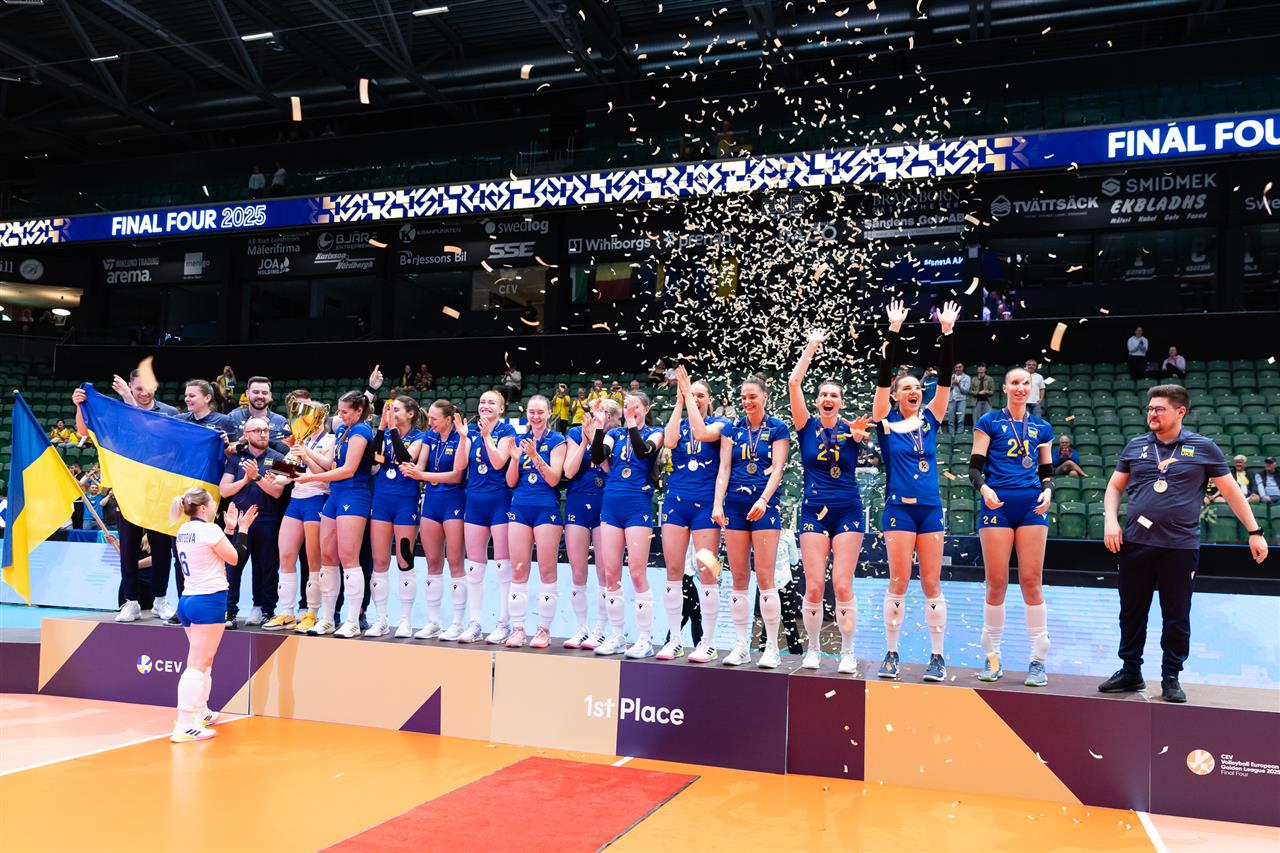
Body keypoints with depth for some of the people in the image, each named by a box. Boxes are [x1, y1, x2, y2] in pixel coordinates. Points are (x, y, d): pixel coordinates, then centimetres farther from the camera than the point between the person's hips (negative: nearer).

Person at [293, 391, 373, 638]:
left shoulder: (360, 430, -7)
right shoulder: (341, 430, 18)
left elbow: (348, 469, -14)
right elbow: (331, 466, 17)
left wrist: (311, 477, -10)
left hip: (353, 496, -8)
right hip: (335, 495, 8)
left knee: (348, 558, -9)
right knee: (327, 557, 6)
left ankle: (353, 622, -5)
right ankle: (326, 620, 13)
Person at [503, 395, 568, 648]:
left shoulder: (557, 441, 0)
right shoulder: (520, 440, 13)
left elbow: (554, 479, -10)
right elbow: (511, 481, 8)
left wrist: (535, 455, -21)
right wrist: (516, 457, -9)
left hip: (546, 508, -4)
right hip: (520, 507, 4)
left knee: (547, 570, -2)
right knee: (518, 570, 3)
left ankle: (544, 629, 5)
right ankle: (517, 628, 9)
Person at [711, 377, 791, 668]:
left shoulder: (777, 429, 4)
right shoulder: (732, 429, 12)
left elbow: (777, 468, -5)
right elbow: (724, 468, 6)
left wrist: (763, 500, -20)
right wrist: (718, 503, -6)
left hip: (764, 505, -3)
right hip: (735, 504, 3)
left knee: (764, 577, -6)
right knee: (738, 578, 4)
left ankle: (772, 648, 1)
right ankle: (741, 646, 11)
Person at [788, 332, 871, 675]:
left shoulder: (850, 428, 5)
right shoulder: (807, 426, 3)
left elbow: (870, 422, -16)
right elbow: (793, 383, -6)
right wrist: (812, 346, -6)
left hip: (848, 511, 0)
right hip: (814, 511, 0)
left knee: (842, 585, -6)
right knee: (814, 586, -4)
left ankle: (848, 653, 6)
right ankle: (813, 650, 12)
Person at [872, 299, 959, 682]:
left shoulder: (929, 419, 11)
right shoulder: (886, 421, 3)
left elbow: (945, 380, 4)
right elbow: (883, 376, -6)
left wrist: (947, 332, -2)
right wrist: (894, 331, -10)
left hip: (931, 508, 3)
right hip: (899, 507, -3)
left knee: (932, 582, 4)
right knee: (898, 581, -3)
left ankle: (937, 657, 9)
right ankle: (891, 654, 7)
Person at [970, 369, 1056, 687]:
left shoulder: (1042, 427, 16)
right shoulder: (989, 422, 7)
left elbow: (1047, 472, 18)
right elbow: (975, 467, 1)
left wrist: (1048, 490, -3)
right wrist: (983, 487, -19)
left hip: (1032, 506, 2)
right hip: (997, 505, -2)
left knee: (1031, 581, -1)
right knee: (996, 582, -1)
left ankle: (1038, 660, 6)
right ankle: (993, 658, 10)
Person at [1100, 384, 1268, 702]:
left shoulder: (1203, 447, 2)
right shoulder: (1135, 446, 9)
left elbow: (1231, 491, 6)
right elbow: (1114, 486, 14)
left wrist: (1254, 531, 4)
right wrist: (1110, 519, -2)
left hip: (1181, 547, -2)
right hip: (1136, 544, 2)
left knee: (1177, 618, 6)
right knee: (1132, 613, 9)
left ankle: (1171, 679, 20)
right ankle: (1130, 673, 22)